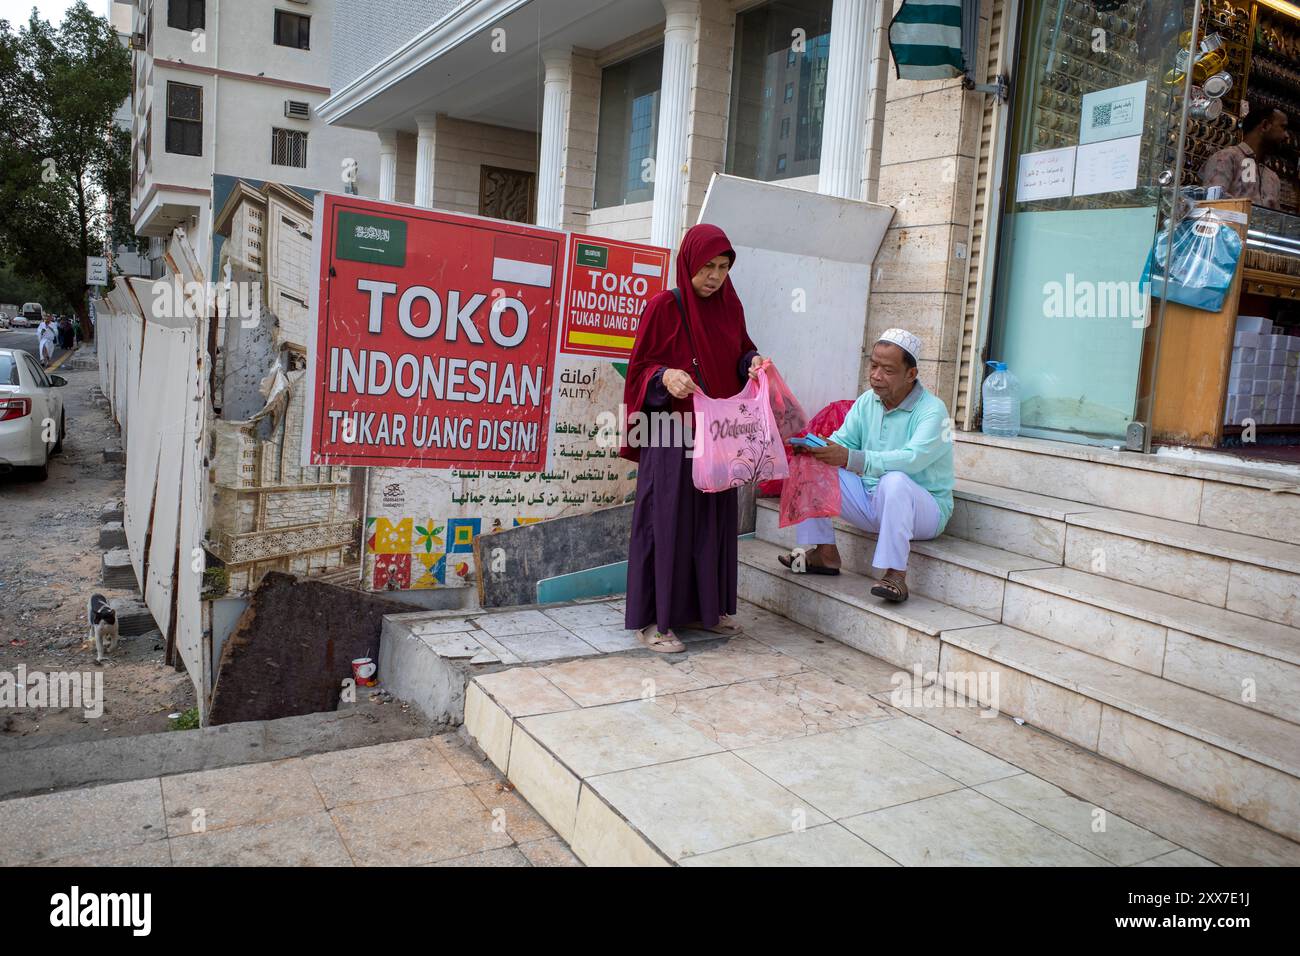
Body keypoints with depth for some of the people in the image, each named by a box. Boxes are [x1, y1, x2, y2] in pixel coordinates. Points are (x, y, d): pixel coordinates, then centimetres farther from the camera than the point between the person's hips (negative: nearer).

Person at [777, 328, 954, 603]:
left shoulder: (932, 410, -18)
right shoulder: (866, 402, 4)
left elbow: (911, 459, -33)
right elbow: (841, 441, 1)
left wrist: (850, 459, -44)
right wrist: (815, 447, -24)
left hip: (923, 510, -6)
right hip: (870, 503, 6)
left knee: (895, 480, -39)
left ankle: (895, 573, -33)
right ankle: (823, 552, -5)